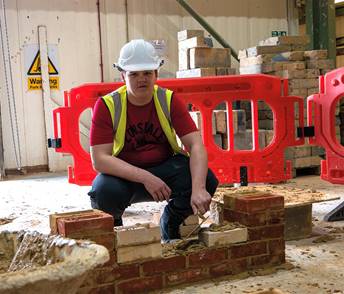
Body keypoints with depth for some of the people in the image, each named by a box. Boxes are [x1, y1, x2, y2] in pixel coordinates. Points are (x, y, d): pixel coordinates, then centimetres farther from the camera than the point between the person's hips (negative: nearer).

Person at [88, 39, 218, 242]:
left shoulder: (170, 100, -8)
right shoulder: (107, 105, -14)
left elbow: (196, 145, -18)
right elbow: (99, 159, -21)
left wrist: (198, 189, -36)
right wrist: (145, 178, -33)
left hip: (165, 168, 2)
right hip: (124, 174, -2)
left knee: (207, 180, -24)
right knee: (104, 191, -35)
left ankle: (171, 224, 7)